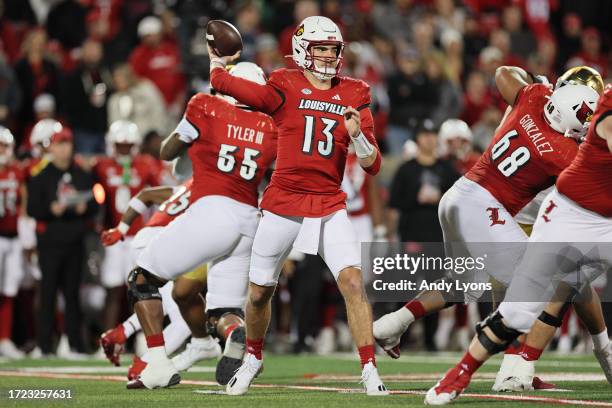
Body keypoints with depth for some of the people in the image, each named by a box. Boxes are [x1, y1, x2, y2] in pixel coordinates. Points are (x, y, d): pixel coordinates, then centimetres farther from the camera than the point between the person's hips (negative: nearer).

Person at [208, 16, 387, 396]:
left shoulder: (354, 96, 4)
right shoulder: (286, 88, -3)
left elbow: (372, 165, 1)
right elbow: (223, 83, -6)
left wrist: (357, 135, -18)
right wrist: (218, 59, 14)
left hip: (330, 206, 1)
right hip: (284, 204, -1)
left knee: (353, 282, -16)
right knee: (260, 292, 12)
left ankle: (370, 370, -12)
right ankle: (253, 357, 39)